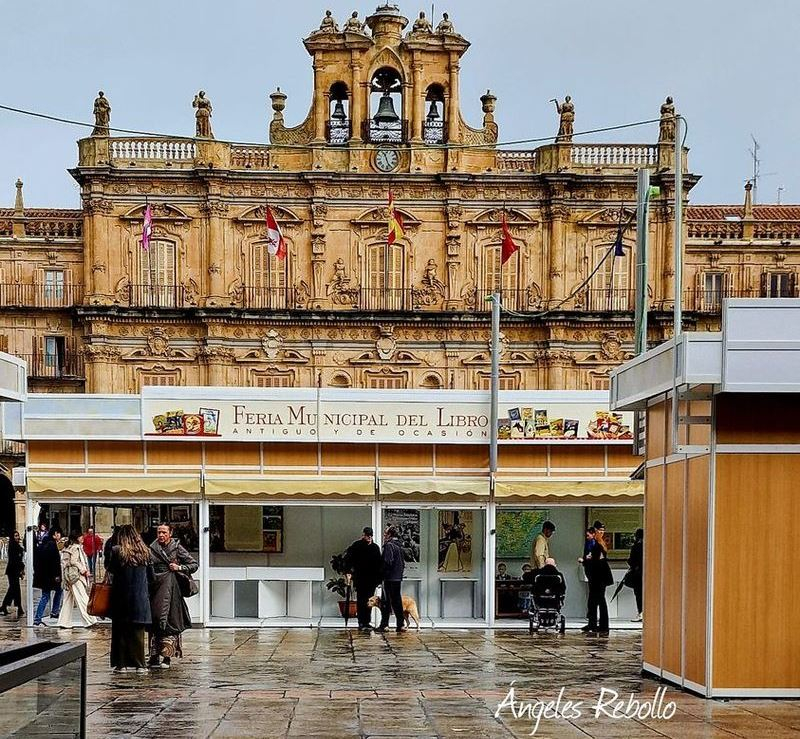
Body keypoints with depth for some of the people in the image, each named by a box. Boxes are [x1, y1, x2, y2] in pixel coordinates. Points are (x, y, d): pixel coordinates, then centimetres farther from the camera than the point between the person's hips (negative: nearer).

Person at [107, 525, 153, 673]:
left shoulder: (117, 551, -10)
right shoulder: (145, 552, 1)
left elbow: (109, 567, 3)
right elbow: (151, 577, 7)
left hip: (121, 597, -2)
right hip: (141, 597, 2)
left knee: (121, 631, 7)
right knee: (138, 632, 8)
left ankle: (121, 664, 8)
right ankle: (140, 664, 7)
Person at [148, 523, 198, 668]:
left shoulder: (177, 548, 3)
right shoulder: (152, 549, 11)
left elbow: (194, 564, 6)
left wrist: (179, 568, -7)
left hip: (170, 588, -3)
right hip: (155, 589, 3)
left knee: (170, 621, -6)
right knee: (154, 621, 0)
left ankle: (167, 656, -3)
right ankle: (154, 655, 4)